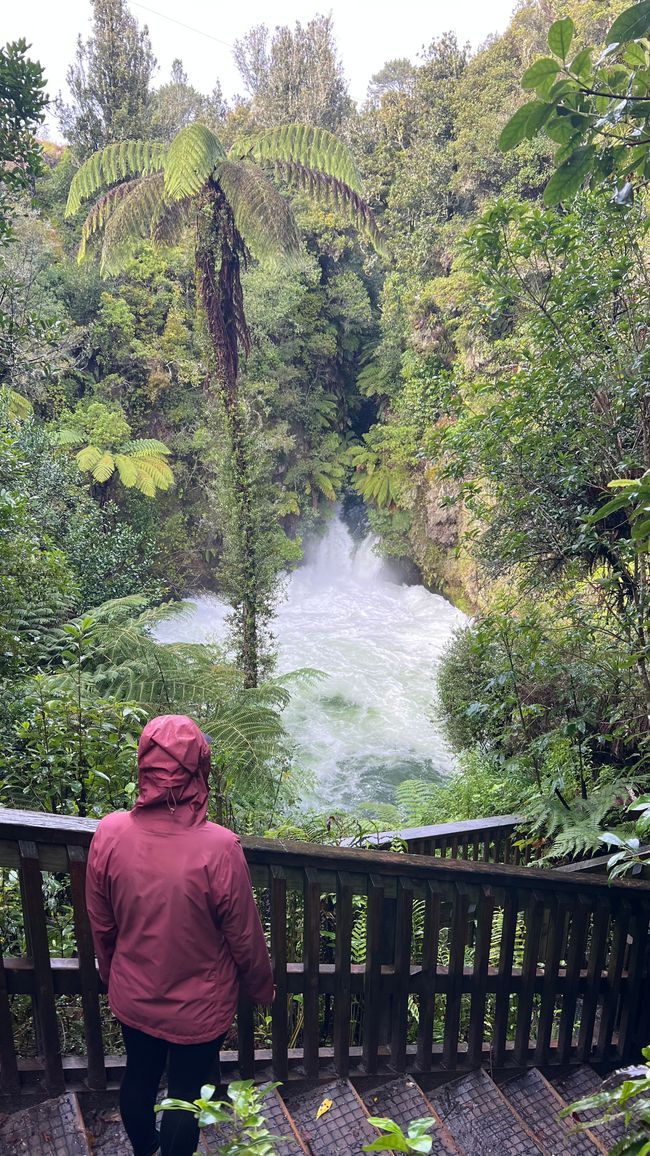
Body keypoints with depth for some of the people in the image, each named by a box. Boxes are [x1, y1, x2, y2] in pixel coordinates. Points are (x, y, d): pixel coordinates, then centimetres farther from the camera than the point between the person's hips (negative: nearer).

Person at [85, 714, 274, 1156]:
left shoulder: (110, 833, -21)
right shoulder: (219, 847, -31)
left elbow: (102, 925, -5)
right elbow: (245, 938, -17)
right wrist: (263, 988, 3)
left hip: (133, 998, 4)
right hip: (198, 1008, -4)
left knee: (139, 1077, 29)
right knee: (185, 1095, 20)